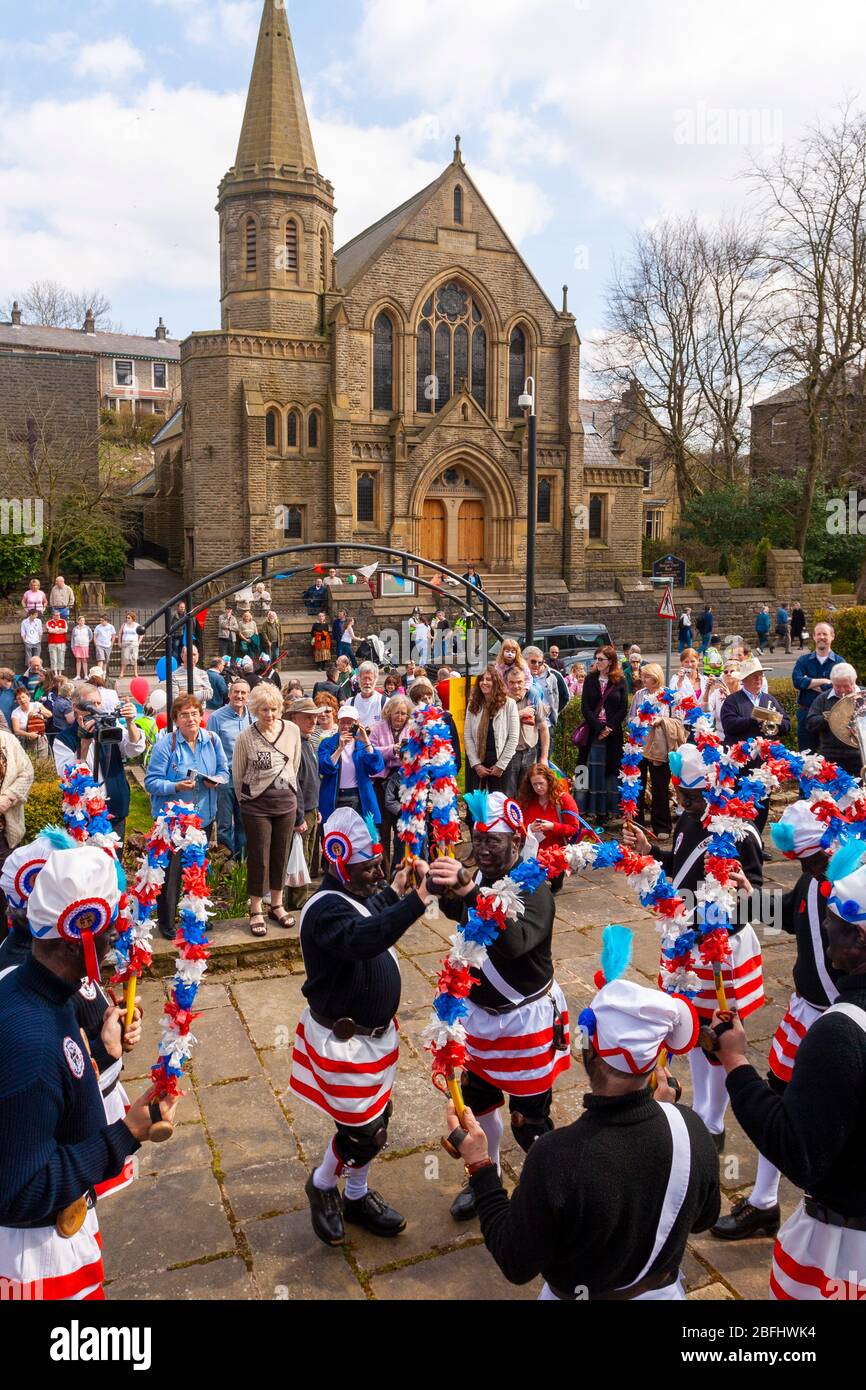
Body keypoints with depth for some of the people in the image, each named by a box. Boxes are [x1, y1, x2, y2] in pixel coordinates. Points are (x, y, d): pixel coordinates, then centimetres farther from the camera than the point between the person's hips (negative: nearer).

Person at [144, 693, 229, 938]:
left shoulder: (212, 740, 0)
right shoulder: (165, 744, -14)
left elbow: (224, 771, 8)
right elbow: (151, 781, -14)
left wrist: (216, 780, -14)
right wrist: (176, 786, -29)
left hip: (204, 815, 5)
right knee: (171, 871, 0)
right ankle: (165, 922, 16)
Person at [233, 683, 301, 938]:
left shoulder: (292, 730, -3)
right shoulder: (245, 738, -12)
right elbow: (237, 776, 0)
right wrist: (247, 801, 8)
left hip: (286, 803, 3)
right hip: (256, 806, -3)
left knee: (281, 856, 13)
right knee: (259, 858, 4)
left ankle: (277, 905, 30)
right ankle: (256, 911, 19)